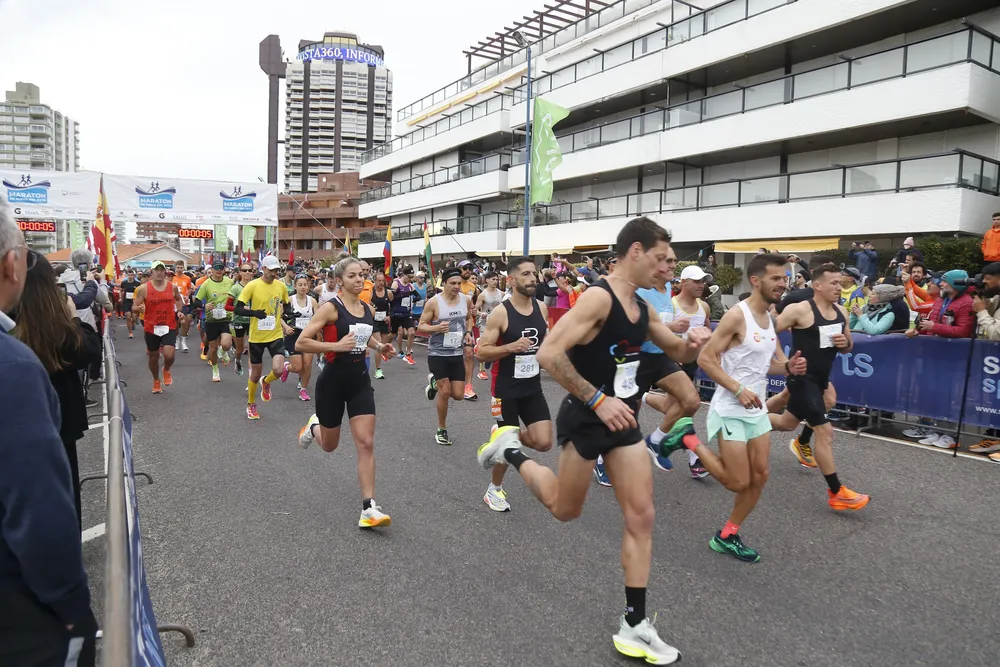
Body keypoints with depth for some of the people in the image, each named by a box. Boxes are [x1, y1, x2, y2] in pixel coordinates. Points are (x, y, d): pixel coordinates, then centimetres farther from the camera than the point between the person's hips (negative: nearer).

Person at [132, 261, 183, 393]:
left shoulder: (173, 286, -1)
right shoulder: (143, 288, -8)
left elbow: (178, 299, 21)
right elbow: (134, 308, -6)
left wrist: (179, 310, 4)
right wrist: (139, 308, -29)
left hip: (169, 326, 0)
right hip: (151, 328, 0)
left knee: (169, 355, -16)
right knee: (153, 356, 14)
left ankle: (166, 370, 20)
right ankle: (156, 381, 37)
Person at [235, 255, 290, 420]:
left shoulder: (281, 286, 0)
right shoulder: (252, 286, -11)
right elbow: (237, 309, -10)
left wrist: (285, 323, 4)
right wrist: (255, 313, -26)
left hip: (276, 335, 2)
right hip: (257, 337, -2)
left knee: (278, 370, -16)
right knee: (256, 373, 10)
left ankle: (266, 382, 21)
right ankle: (251, 405, 35)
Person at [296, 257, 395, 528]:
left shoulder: (369, 309, 4)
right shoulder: (331, 308, -14)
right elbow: (301, 343, -18)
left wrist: (379, 346, 6)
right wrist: (336, 346, -27)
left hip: (360, 380, 4)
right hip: (333, 381, -4)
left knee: (366, 444, -5)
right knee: (329, 445, 15)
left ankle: (369, 509, -1)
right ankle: (313, 427, 52)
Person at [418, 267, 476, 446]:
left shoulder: (466, 300, -1)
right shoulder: (433, 302, -14)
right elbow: (421, 326, -8)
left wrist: (468, 332, 1)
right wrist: (437, 328, -27)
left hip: (457, 353, 4)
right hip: (437, 354, -4)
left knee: (458, 395, 3)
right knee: (445, 392, -5)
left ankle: (435, 382, 34)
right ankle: (442, 430, 16)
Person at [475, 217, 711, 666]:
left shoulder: (643, 308, 6)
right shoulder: (598, 297, -20)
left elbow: (677, 353, 19)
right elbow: (548, 354, -29)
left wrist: (693, 343, -5)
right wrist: (599, 400, -29)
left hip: (623, 419, 8)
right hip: (585, 418, -7)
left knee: (642, 517, 5)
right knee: (564, 509, 11)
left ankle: (634, 627, 16)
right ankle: (510, 450, 35)